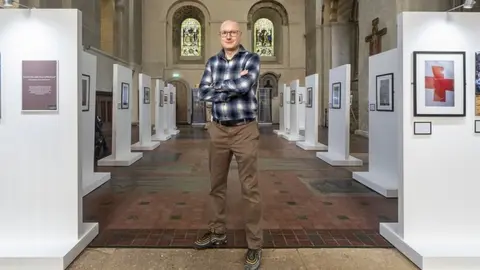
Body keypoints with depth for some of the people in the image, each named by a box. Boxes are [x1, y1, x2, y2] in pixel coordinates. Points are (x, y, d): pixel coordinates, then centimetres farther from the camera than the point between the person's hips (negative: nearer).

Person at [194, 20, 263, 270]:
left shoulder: (251, 58, -3)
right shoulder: (212, 62, 9)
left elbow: (244, 86, -22)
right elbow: (204, 93, -4)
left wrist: (219, 87, -7)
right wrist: (233, 86, -12)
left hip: (245, 130, -4)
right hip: (218, 130, 5)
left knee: (249, 188, -2)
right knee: (216, 184, 13)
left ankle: (255, 245, 7)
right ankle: (217, 232, 30)